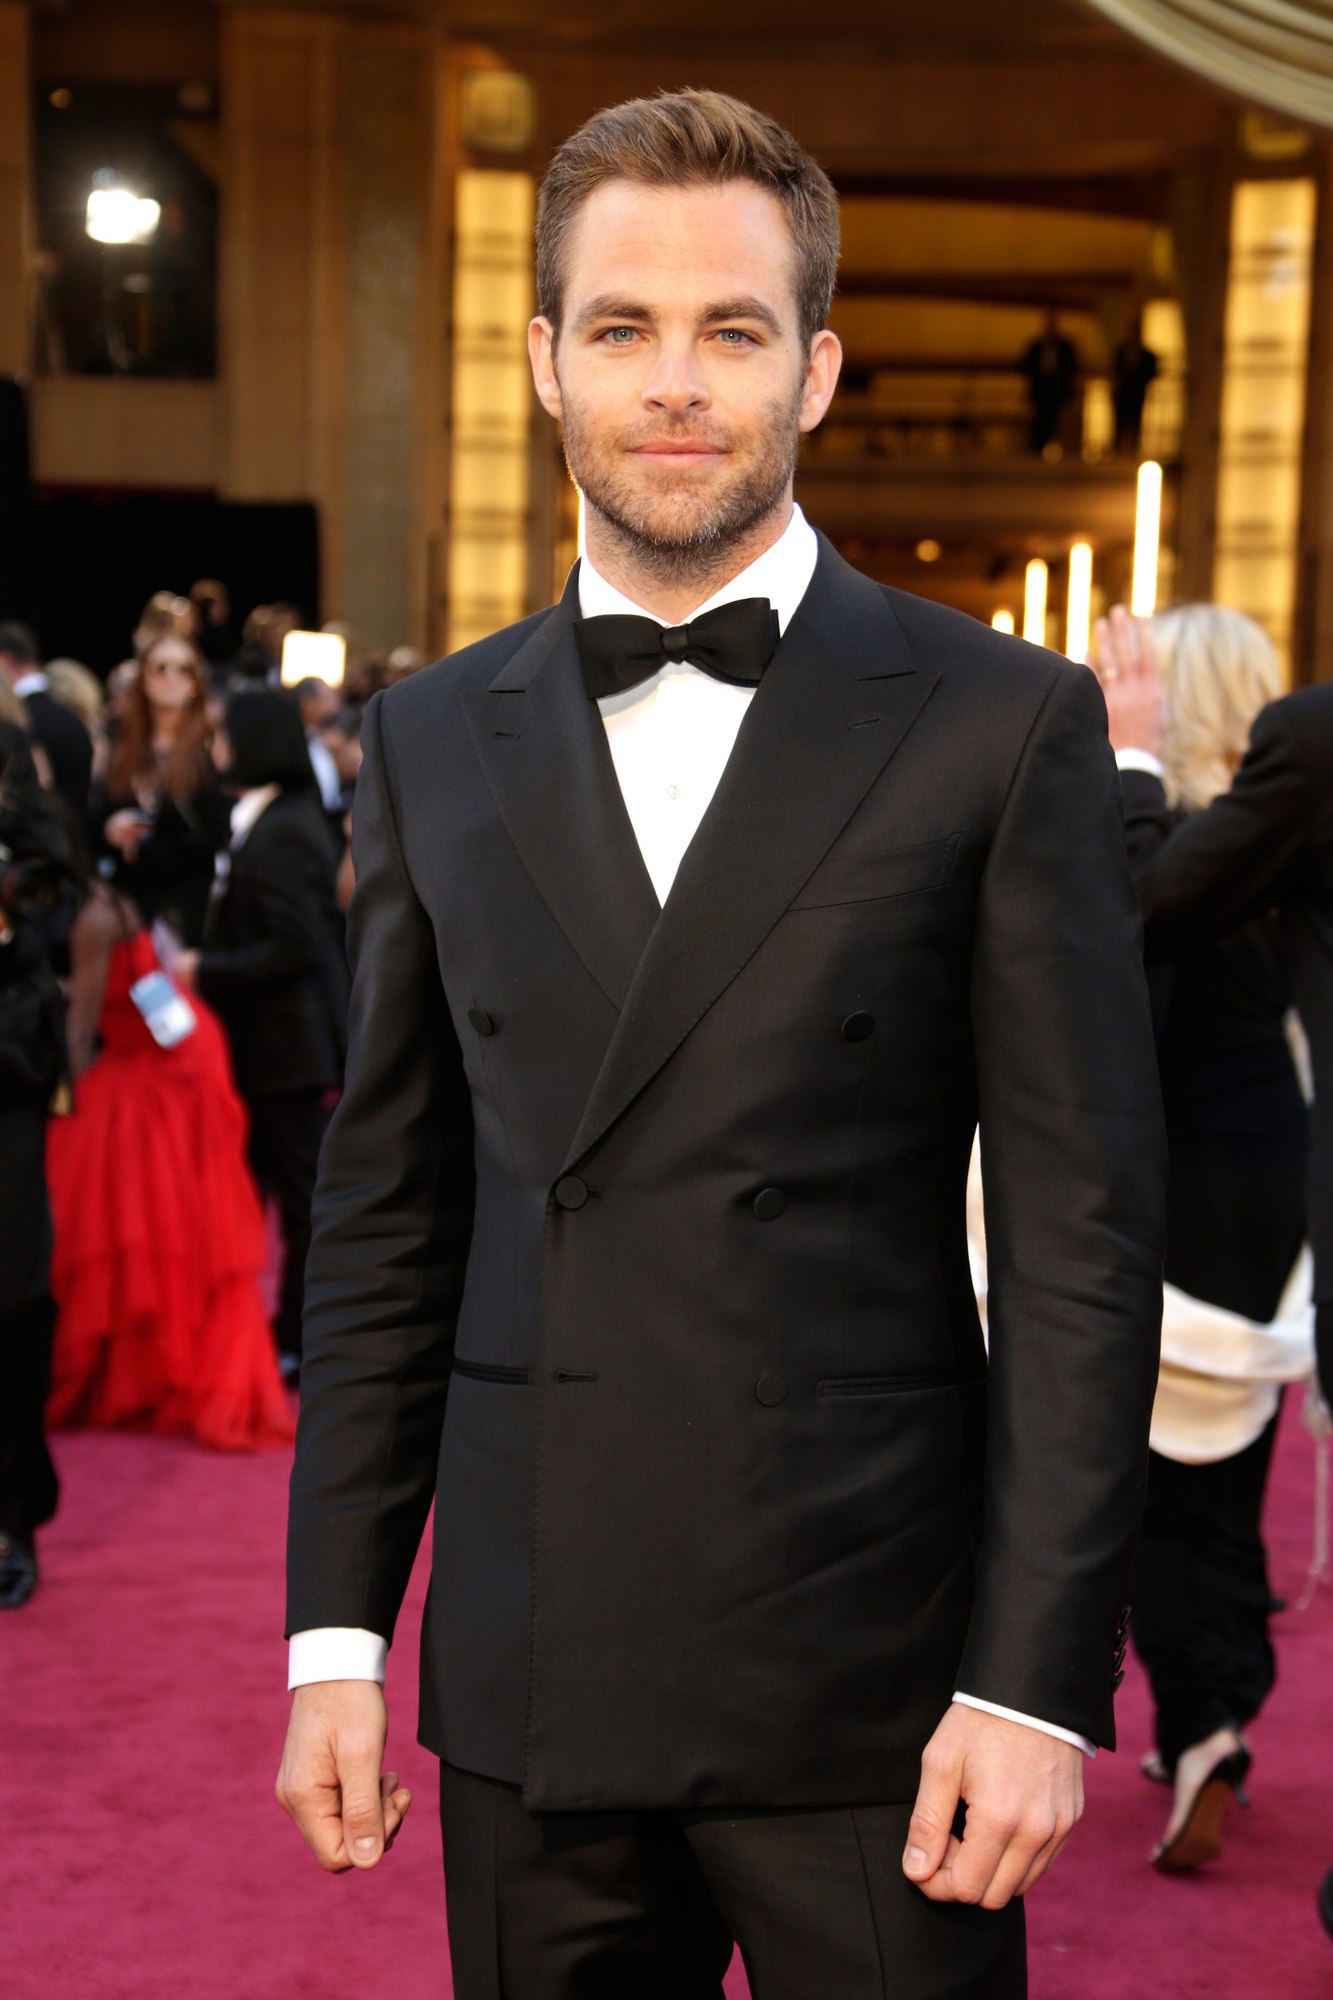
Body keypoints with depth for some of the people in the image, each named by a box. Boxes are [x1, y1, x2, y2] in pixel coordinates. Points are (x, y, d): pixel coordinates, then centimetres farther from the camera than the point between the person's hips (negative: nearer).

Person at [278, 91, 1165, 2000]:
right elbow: (387, 1215, 9)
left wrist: (1038, 1680, -10)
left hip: (867, 1692, -3)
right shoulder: (431, 744, 7)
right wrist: (337, 1629, 6)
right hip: (529, 1690, 3)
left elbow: (1086, 1233, -6)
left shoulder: (1003, 725, -3)